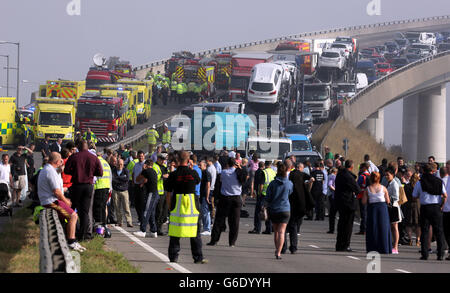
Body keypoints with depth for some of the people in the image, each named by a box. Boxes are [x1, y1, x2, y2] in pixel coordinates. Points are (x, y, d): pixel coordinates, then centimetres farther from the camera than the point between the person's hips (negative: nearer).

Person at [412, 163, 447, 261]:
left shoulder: (419, 183, -2)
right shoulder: (439, 181, 2)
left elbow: (414, 196, 4)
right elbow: (445, 196, -2)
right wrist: (441, 206, 7)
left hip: (425, 208, -1)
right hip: (436, 207, 1)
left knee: (424, 231, 4)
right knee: (438, 231, 5)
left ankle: (425, 254, -1)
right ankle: (440, 254, 0)